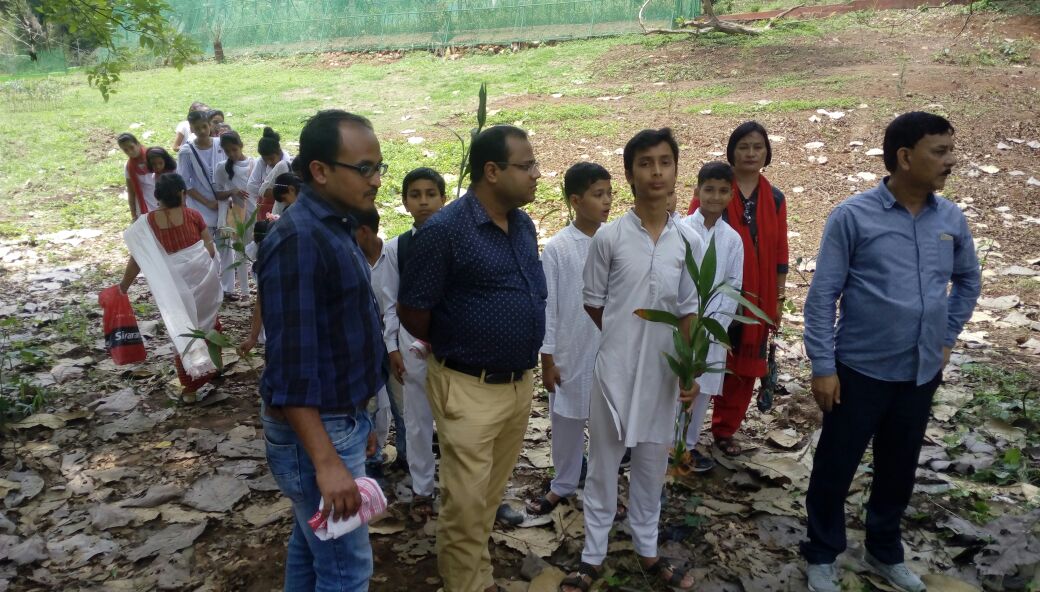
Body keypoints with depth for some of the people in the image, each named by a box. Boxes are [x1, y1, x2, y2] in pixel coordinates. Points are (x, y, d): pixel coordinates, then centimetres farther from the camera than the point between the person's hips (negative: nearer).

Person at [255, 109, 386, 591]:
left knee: (312, 547, 21)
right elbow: (291, 365, -26)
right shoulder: (298, 240, -23)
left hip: (336, 419, 9)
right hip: (313, 431, -9)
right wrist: (326, 461, -27)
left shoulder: (335, 227, 7)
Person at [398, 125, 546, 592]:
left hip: (521, 383, 7)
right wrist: (457, 349, 2)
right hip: (469, 388, -7)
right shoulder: (445, 229, -17)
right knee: (466, 502, 5)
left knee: (490, 495, 21)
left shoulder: (524, 225, 5)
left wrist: (524, 358, 12)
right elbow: (411, 313, -12)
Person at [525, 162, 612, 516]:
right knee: (567, 422, 14)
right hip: (570, 353, -2)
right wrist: (547, 359, -5)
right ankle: (562, 486, 34)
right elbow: (547, 307, -6)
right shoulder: (557, 248, -11)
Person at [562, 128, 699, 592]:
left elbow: (689, 311, 3)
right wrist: (627, 339, 6)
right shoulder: (608, 237, -8)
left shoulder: (689, 242, 0)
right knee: (603, 464, 9)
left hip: (663, 371, 3)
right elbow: (593, 302, 1)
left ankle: (647, 551, 34)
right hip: (615, 368, -2)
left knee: (651, 464, 16)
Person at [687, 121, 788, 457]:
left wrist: (778, 299, 8)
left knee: (745, 367, 11)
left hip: (756, 297, 4)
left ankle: (725, 429, 27)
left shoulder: (775, 199, 6)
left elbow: (779, 253, 9)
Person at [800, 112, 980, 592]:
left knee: (898, 469, 19)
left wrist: (947, 338, 13)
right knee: (835, 467, 9)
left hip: (921, 373, 5)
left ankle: (886, 553, 40)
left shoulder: (951, 218, 2)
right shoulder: (853, 216, -13)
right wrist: (823, 366, -14)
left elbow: (969, 280, 19)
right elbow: (822, 296, -12)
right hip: (860, 371, -4)